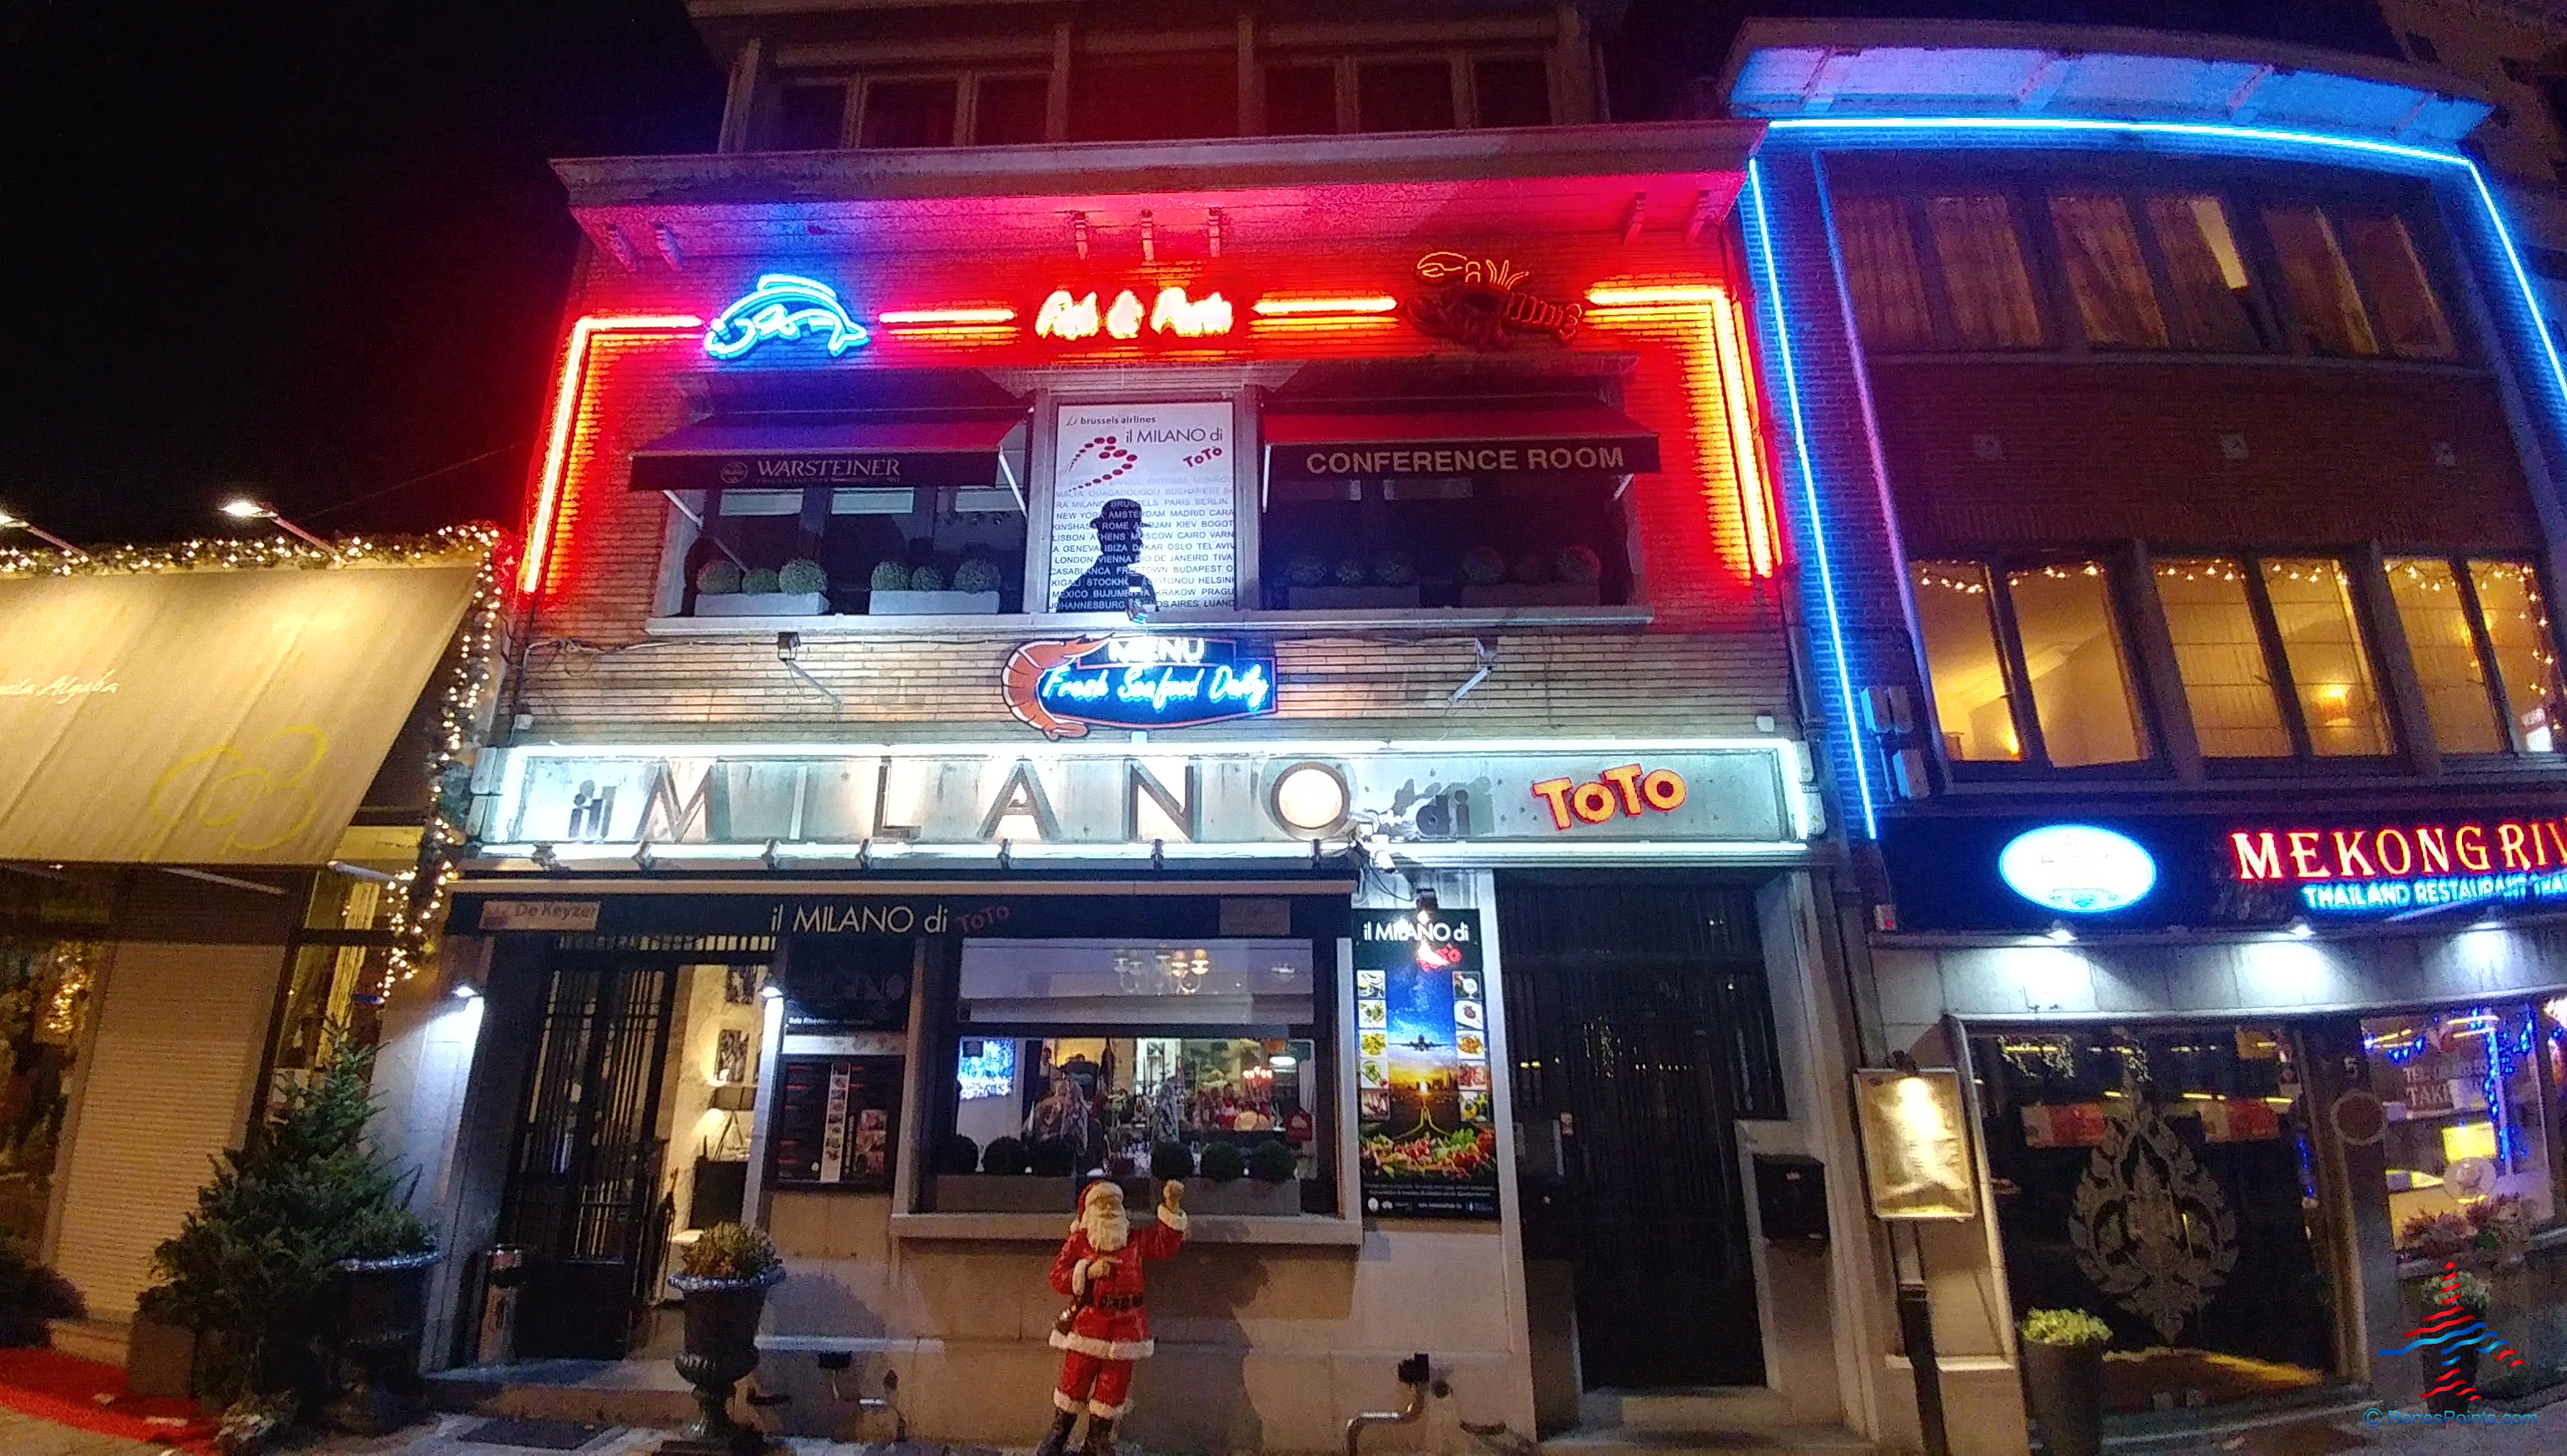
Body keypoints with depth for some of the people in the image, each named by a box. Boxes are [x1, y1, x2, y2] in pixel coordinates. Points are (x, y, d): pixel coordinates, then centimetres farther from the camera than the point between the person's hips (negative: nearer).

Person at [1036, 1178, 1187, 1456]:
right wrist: (1089, 1271, -19)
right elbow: (1058, 1277, -4)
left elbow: (1167, 1242, 0)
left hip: (1126, 1326, 2)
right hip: (1087, 1322, -2)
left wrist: (1172, 1207, -11)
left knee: (1114, 1385, 7)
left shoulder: (1136, 1239, 9)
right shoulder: (1078, 1240, 0)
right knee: (1075, 1380, 4)